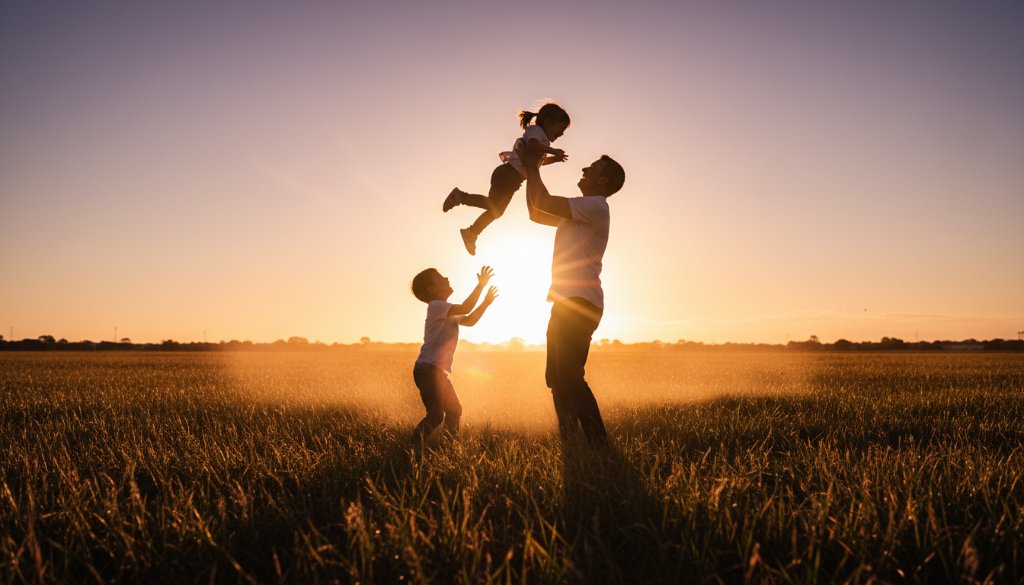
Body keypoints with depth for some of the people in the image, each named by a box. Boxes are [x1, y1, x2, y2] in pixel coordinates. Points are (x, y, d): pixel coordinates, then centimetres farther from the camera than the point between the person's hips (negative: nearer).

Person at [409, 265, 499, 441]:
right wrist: (481, 285, -16)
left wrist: (486, 303, 18)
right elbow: (465, 309, -23)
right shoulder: (435, 305, -10)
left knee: (454, 410, 19)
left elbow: (469, 320, 28)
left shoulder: (448, 312, 21)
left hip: (439, 372, 10)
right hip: (427, 369, -10)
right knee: (436, 415, -17)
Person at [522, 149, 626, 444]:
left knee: (569, 377, -17)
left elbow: (542, 202, -15)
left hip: (580, 304, -10)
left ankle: (599, 445, -14)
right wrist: (529, 172, 25)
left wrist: (533, 166, 0)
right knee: (556, 377, 11)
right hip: (567, 302, 10)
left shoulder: (595, 207, -8)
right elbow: (536, 213, 29)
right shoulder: (579, 212, 23)